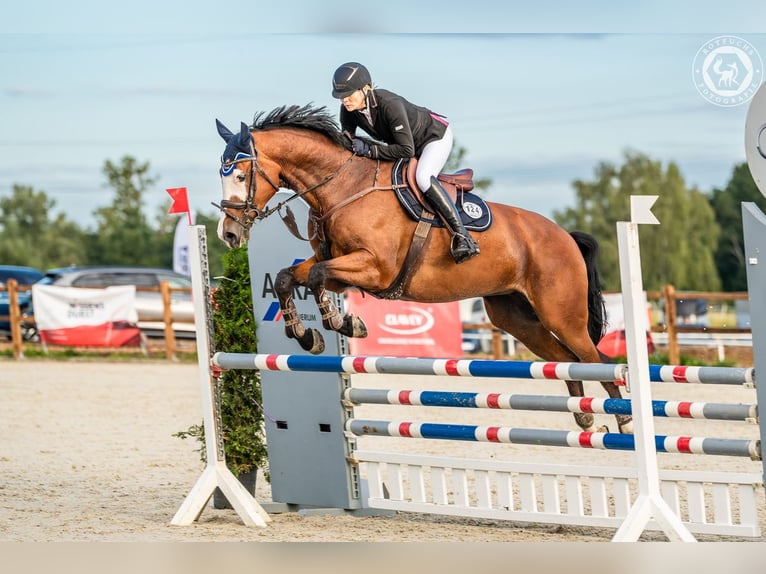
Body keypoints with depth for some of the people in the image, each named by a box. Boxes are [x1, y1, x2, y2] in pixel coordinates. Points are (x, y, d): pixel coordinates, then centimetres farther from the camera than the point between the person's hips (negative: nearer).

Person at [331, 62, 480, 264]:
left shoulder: (390, 104, -39)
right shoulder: (349, 110, -18)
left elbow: (406, 150, -39)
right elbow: (347, 142, -4)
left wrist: (369, 150, -40)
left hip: (436, 135, -9)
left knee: (423, 178, -33)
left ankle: (462, 235, -33)